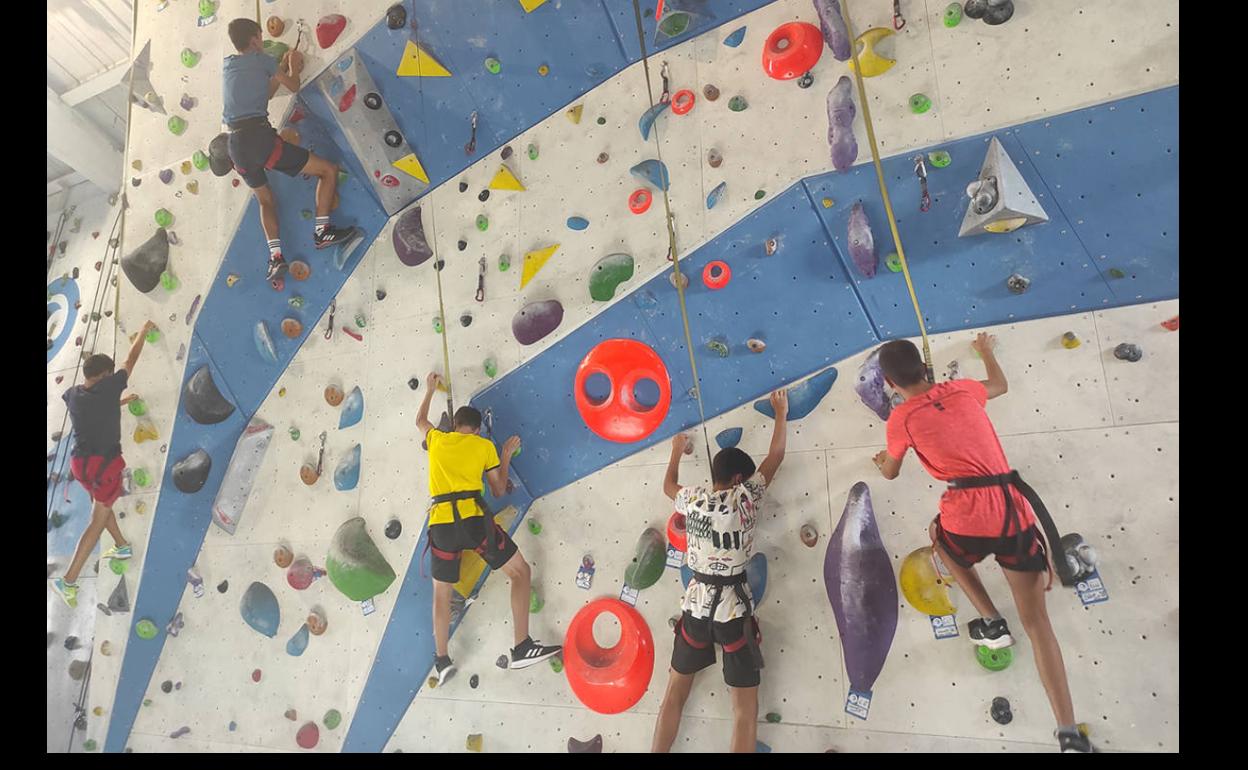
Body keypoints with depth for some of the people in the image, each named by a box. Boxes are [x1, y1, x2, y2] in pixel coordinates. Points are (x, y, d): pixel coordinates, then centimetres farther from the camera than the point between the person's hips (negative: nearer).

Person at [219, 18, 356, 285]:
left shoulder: (227, 65, 23)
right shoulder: (260, 58, 6)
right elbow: (293, 85, 17)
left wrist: (282, 66, 38)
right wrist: (293, 66, 36)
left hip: (236, 144, 7)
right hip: (259, 136, -7)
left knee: (265, 199, 23)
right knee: (328, 170, 0)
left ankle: (275, 256, 5)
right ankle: (321, 231, -11)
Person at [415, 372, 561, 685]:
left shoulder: (437, 439, 18)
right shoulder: (484, 445, 11)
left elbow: (420, 420, 42)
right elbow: (499, 490, 14)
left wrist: (430, 390, 56)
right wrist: (507, 454, 25)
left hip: (440, 524, 3)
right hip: (473, 518, -3)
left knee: (442, 593, 19)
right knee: (521, 572, 5)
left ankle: (441, 660, 12)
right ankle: (522, 647, -7)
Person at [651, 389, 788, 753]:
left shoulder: (693, 499, -1)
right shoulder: (744, 499, -10)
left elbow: (668, 484, 23)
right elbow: (776, 455, 2)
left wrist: (677, 449, 38)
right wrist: (781, 412, 16)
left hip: (696, 603, 4)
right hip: (733, 606, -4)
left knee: (675, 692, 17)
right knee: (745, 707, 5)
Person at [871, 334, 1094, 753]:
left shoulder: (901, 418, 4)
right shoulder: (961, 389, 14)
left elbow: (891, 472, 22)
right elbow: (1000, 384, 40)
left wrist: (881, 461, 45)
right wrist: (986, 350, 57)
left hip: (970, 517, -4)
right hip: (1016, 510, 4)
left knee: (940, 535, 34)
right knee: (1037, 621, 10)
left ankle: (991, 623, 27)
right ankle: (1071, 735, 5)